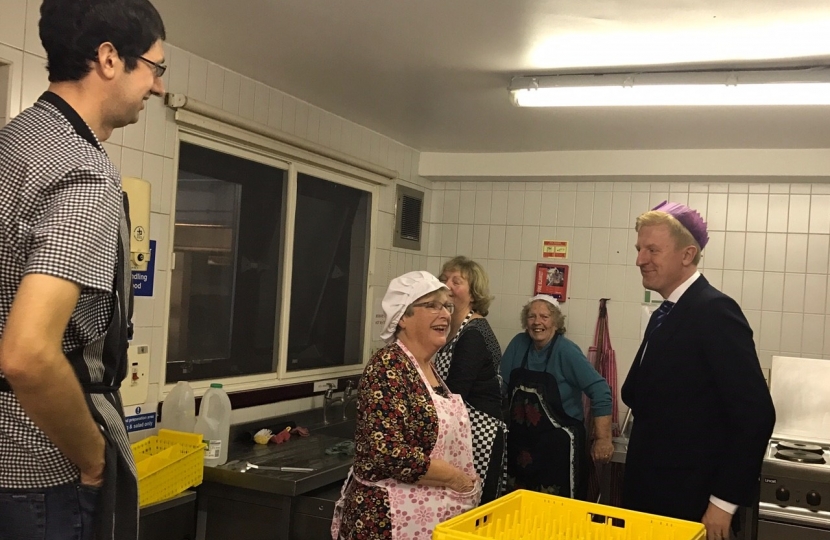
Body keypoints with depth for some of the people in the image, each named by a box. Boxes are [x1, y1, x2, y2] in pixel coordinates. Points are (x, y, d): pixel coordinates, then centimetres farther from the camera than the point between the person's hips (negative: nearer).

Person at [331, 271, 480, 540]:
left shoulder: (427, 367, 8)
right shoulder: (389, 366, -19)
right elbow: (390, 453, -28)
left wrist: (465, 482, 6)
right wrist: (460, 480, -17)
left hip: (428, 516, 9)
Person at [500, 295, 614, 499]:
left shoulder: (566, 351, -12)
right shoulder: (519, 344, 1)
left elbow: (600, 391, -15)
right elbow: (500, 387, 5)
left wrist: (603, 439, -18)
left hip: (558, 446, -4)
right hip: (519, 442, 5)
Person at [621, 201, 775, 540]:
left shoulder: (714, 310, -16)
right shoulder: (664, 315, 10)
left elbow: (755, 414, -21)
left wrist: (725, 501, -19)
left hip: (688, 501, -8)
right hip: (647, 493, 8)